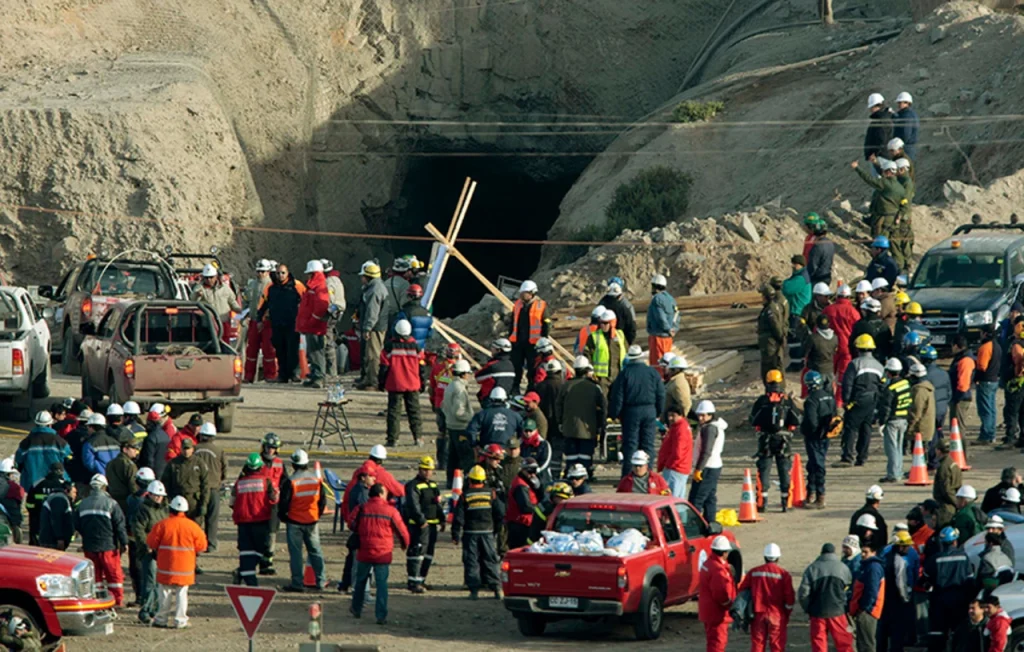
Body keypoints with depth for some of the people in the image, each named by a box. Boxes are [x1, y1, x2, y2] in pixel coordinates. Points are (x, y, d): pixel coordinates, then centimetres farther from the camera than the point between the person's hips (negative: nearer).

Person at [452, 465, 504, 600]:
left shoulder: (465, 496, -5)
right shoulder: (491, 494, 0)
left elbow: (458, 517, -5)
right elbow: (501, 512, 1)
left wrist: (455, 535, 1)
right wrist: (494, 525, 18)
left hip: (470, 533, -2)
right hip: (487, 532, 2)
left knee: (471, 561, 3)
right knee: (490, 560, 7)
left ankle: (474, 589, -3)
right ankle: (496, 587, 0)